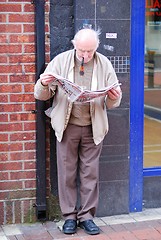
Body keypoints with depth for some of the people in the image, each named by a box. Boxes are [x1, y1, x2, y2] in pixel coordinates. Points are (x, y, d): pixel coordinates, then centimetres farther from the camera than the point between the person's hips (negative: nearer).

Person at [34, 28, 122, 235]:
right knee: (67, 173, 5)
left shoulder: (104, 64, 2)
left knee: (90, 173, 6)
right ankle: (69, 216, 17)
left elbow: (113, 103, 3)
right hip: (67, 126, -1)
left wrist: (114, 98, -22)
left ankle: (86, 216, 18)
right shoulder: (61, 61, -1)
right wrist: (43, 84, -23)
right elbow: (41, 95, 0)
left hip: (93, 128, 1)